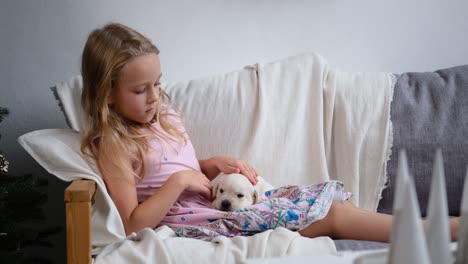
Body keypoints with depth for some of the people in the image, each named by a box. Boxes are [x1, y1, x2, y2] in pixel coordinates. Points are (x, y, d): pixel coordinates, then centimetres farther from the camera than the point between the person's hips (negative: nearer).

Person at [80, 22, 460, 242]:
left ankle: (449, 228, -10)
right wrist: (179, 180, -21)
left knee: (326, 199, -7)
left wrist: (215, 165, 3)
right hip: (192, 224, -8)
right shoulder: (114, 146, -12)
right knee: (331, 213, -15)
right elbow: (133, 224, -18)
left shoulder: (162, 116, 11)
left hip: (219, 203, 8)